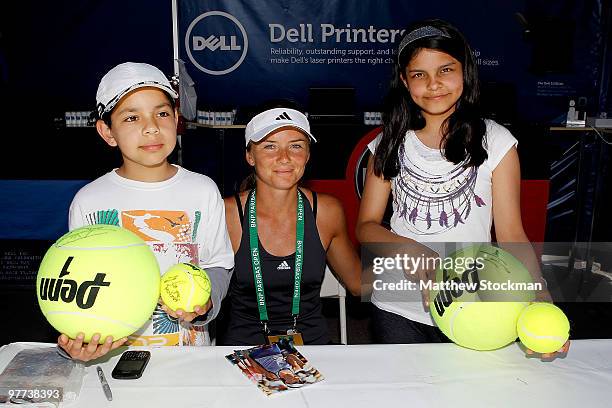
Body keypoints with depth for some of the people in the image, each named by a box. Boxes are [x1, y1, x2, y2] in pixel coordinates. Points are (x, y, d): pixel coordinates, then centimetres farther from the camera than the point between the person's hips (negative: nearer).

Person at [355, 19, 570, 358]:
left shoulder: (495, 141, -5)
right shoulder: (391, 144, 1)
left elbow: (511, 233, -6)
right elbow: (366, 225, 0)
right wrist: (406, 247, -20)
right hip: (396, 307, 2)